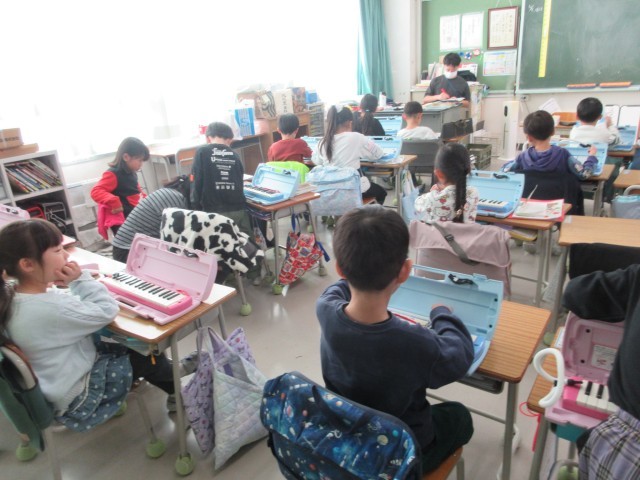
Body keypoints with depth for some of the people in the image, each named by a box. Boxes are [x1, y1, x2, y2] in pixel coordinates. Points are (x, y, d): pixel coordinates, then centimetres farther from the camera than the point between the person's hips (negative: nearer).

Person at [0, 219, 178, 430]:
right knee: (146, 356, 5)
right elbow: (107, 311, -24)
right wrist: (81, 279, -18)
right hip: (74, 398, -8)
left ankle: (166, 374, 32)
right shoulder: (50, 308, -37)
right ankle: (176, 388, 32)